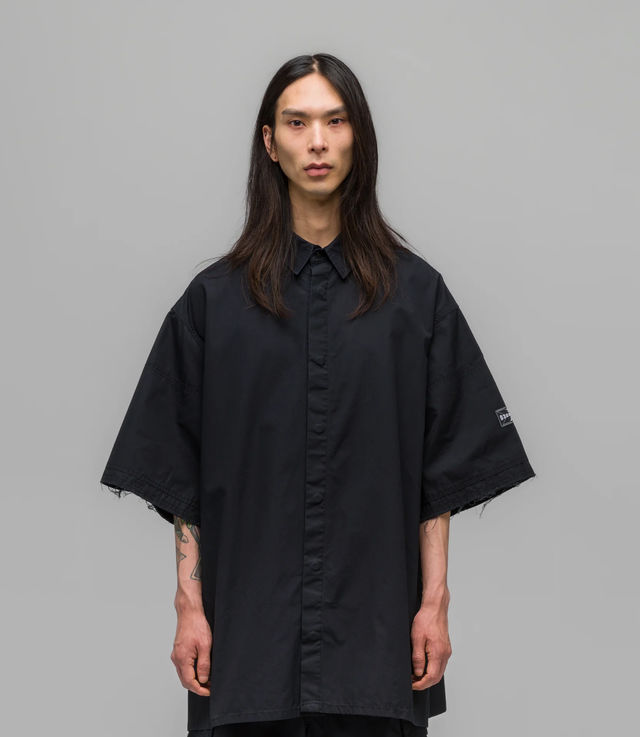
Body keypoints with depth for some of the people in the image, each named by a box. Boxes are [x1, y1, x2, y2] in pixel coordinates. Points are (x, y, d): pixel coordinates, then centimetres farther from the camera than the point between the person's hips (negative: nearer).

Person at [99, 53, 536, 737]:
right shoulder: (216, 297, 3)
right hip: (250, 624, 0)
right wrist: (190, 605, -2)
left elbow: (441, 472, 3)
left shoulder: (413, 290, 4)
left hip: (376, 625, 0)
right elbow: (182, 478, 3)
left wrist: (435, 601, -3)